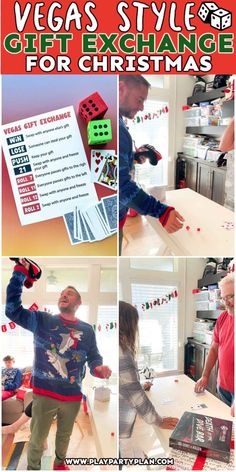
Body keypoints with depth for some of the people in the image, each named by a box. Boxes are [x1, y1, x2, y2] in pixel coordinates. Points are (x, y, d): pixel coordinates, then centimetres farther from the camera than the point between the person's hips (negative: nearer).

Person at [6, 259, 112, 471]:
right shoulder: (42, 320, -4)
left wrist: (99, 369, -18)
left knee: (65, 436, 24)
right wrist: (20, 272, -20)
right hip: (44, 393, -3)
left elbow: (94, 357, 7)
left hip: (73, 396, 3)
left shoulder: (87, 330, 3)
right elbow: (13, 309, -13)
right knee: (37, 439, 8)